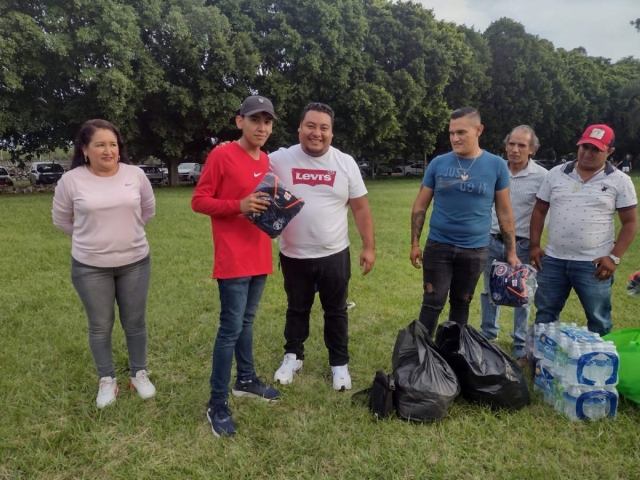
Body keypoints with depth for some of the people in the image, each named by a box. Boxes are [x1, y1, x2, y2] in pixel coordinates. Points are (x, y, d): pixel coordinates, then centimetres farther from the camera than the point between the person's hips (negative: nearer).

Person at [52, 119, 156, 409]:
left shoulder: (135, 175, -5)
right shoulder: (71, 180, -9)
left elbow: (148, 210, 11)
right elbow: (61, 219, 6)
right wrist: (91, 237, 12)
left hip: (135, 262, 1)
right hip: (90, 267, -1)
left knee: (135, 322, 12)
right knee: (100, 326, 10)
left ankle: (139, 374, 30)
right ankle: (107, 380, 28)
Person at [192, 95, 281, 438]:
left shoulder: (266, 160, 12)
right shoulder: (221, 155, -11)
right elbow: (199, 201, -11)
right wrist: (239, 206, -24)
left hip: (259, 257, 8)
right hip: (233, 260, -7)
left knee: (247, 321, 19)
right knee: (231, 328, -4)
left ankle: (246, 380, 35)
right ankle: (217, 406, 8)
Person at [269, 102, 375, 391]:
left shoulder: (345, 163, -2)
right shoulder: (280, 159, -6)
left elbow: (361, 208, 1)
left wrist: (369, 247, -2)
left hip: (335, 255, 0)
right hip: (293, 256, 0)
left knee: (336, 311, 14)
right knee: (297, 309, 19)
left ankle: (339, 364, 31)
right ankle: (293, 356, 39)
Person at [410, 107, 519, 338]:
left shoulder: (496, 165, -2)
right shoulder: (438, 163, -2)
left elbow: (504, 211, 2)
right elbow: (420, 205, 3)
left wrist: (511, 252, 1)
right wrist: (415, 243, -1)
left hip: (475, 250, 1)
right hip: (438, 246, 0)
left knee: (461, 304, 14)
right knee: (432, 303, 3)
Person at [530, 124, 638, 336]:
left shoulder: (620, 181, -2)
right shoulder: (556, 174, 3)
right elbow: (539, 211, 8)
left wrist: (614, 257, -10)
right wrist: (534, 246, 1)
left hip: (593, 264, -2)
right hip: (552, 260, 3)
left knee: (598, 320, 10)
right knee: (545, 314, 14)